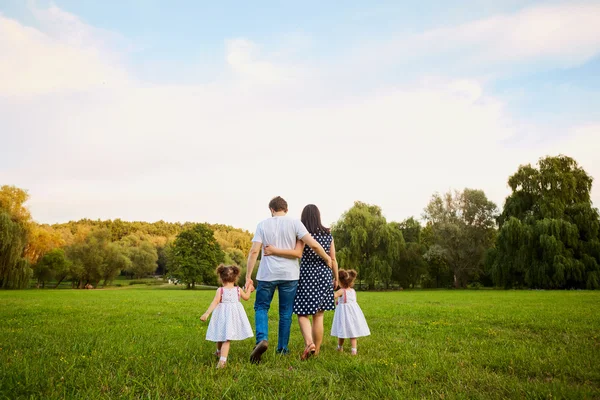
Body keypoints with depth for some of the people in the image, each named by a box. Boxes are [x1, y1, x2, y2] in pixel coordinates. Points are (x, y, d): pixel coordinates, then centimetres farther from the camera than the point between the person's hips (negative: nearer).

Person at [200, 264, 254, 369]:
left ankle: (219, 352, 45)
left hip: (223, 314, -1)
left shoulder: (220, 290, -5)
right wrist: (249, 289, 37)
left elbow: (215, 302, -16)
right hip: (234, 314, 1)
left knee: (221, 335, 19)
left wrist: (206, 313, -18)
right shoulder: (238, 290, 3)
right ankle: (222, 360, -17)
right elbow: (246, 297, 19)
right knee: (226, 339, -3)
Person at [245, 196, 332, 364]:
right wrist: (327, 258, 6)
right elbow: (313, 244, -10)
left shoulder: (263, 224, 2)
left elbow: (254, 251, -6)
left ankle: (262, 339, -11)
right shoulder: (294, 223, -1)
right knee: (286, 313, 12)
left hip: (267, 274, 0)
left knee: (261, 307, 12)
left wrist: (248, 276, -1)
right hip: (289, 274, 0)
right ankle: (282, 349, 19)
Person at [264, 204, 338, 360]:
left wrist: (274, 250, -22)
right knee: (318, 315, 9)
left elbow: (297, 253, -22)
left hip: (307, 275, -3)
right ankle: (316, 350, 16)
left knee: (302, 313, 5)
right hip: (325, 275, 4)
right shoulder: (328, 234, 6)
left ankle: (309, 342, -17)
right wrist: (336, 278, 19)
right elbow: (333, 259, 7)